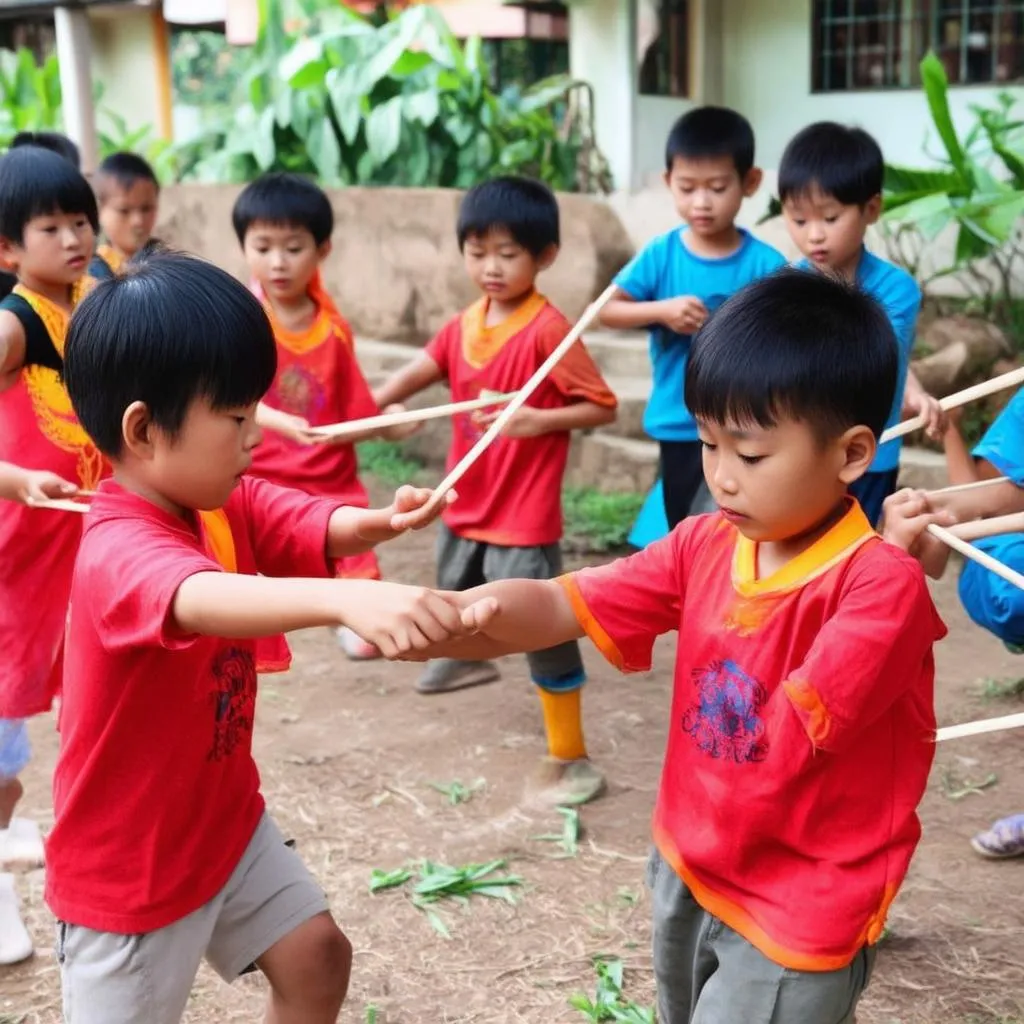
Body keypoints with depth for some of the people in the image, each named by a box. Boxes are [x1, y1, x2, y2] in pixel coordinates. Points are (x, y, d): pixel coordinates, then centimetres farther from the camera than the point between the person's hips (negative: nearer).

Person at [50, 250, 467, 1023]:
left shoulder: (229, 502, -4)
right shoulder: (119, 550, -33)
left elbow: (319, 529, -15)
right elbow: (201, 599, -53)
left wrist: (379, 523, -40)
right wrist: (345, 598, -71)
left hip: (226, 820, 8)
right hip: (127, 864, -8)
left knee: (318, 956, 15)